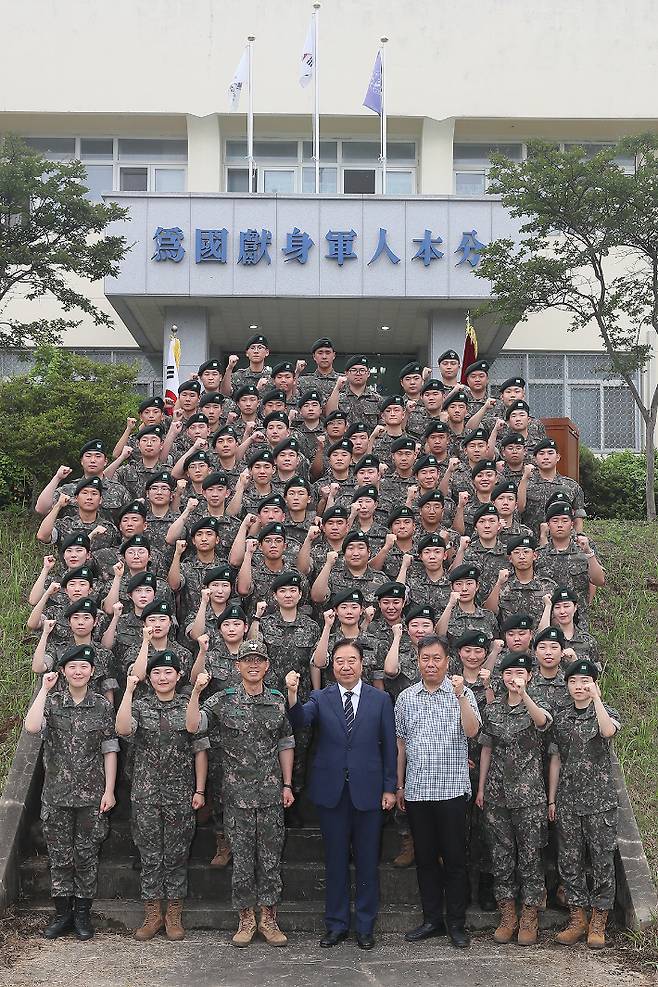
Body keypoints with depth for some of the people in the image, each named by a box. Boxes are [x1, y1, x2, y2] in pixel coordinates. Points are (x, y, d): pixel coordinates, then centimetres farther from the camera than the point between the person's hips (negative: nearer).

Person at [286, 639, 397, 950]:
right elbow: (299, 720, -17)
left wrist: (389, 787, 1)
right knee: (335, 861, 9)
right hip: (331, 790, 0)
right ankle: (336, 924, 21)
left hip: (367, 790, 0)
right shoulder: (319, 698, 2)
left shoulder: (380, 699, 3)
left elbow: (389, 746, 4)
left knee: (367, 861, 7)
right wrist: (291, 694, -36)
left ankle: (365, 926, 19)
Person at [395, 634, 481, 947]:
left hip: (452, 790, -3)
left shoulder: (462, 694, 0)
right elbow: (401, 744, 14)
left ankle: (456, 923, 12)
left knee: (455, 859, 2)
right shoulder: (406, 698, 9)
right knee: (425, 858, 10)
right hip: (416, 790, 3)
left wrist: (460, 695, -24)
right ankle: (432, 919, 21)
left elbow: (472, 730, -15)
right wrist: (399, 786, 12)